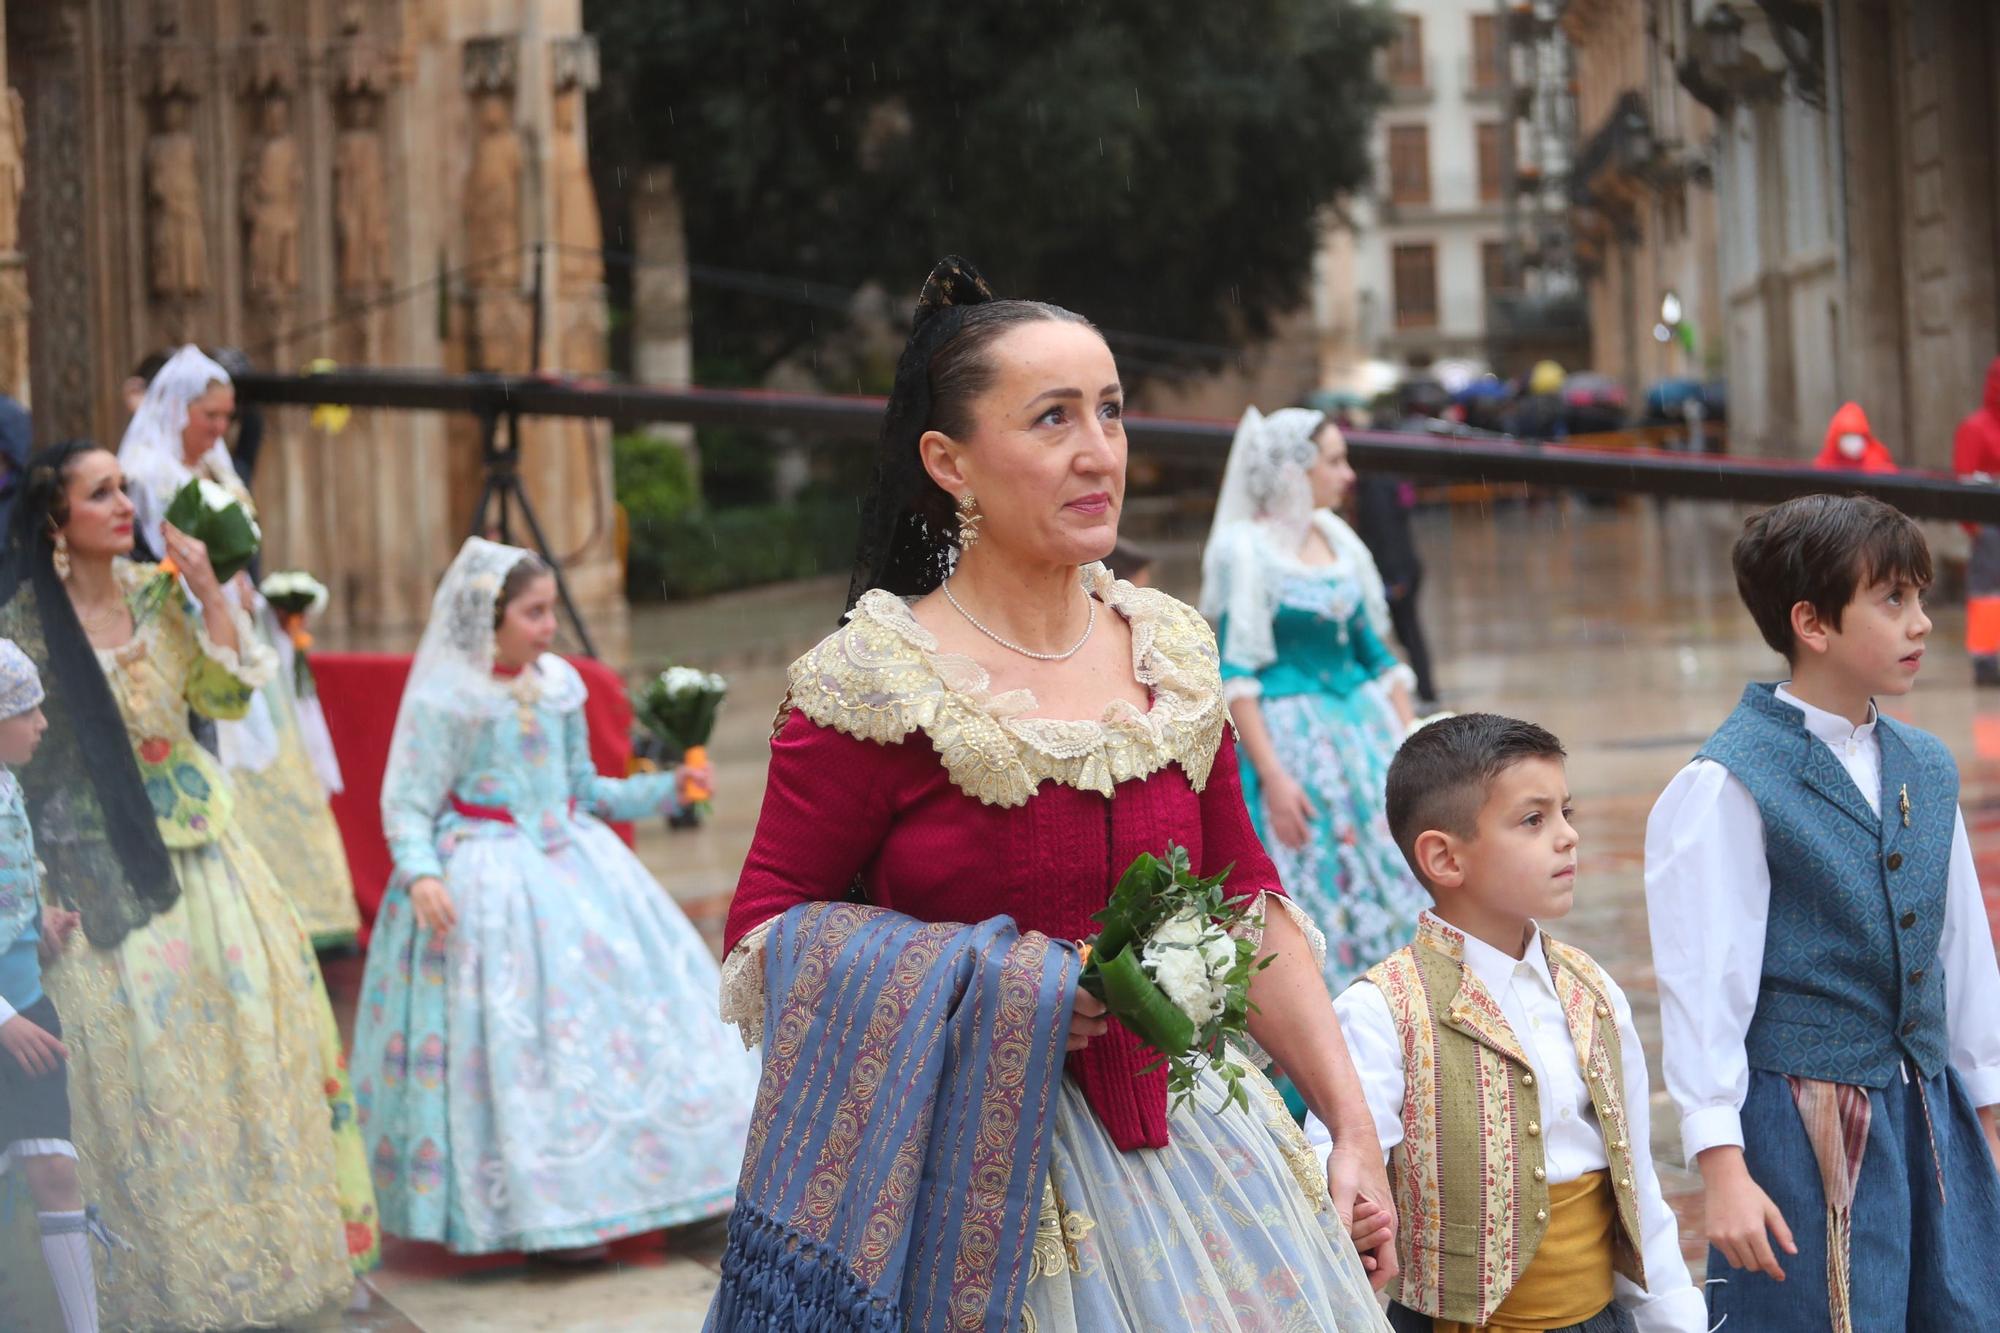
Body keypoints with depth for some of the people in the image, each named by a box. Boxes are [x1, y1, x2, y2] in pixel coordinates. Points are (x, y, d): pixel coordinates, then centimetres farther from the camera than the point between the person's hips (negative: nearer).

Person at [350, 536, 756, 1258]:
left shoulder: (557, 686, 9)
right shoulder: (445, 699, -9)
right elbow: (406, 806, -10)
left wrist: (662, 791, 9)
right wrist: (420, 875, -26)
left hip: (571, 864, 7)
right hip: (487, 882, -7)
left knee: (627, 983, 4)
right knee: (518, 1034, -11)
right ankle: (541, 1209, -6)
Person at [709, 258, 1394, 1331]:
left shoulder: (1170, 654, 5)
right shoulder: (873, 685, -12)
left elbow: (1248, 911, 10)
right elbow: (763, 935, -9)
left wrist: (1352, 1126, 7)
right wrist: (983, 998, -22)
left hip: (1188, 1140, 5)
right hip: (971, 1162, -5)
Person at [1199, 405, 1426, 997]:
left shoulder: (1337, 538, 10)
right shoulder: (1246, 548, -10)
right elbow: (1235, 672, -14)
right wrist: (1272, 775, -20)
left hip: (1363, 731, 7)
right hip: (1291, 741, -7)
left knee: (1399, 889, 5)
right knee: (1320, 901, -2)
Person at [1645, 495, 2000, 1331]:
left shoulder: (1926, 769, 9)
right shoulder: (1726, 786, -12)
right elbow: (1703, 981, -14)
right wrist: (1721, 1167, -16)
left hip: (1929, 1108, 7)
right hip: (1803, 1124, -6)